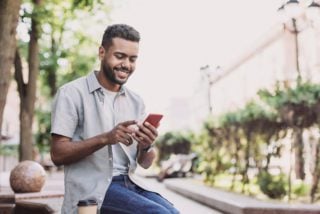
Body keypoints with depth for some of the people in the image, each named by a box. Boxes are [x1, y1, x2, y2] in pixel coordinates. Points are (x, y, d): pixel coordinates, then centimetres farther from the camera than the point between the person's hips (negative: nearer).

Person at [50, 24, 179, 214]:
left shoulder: (136, 101, 12)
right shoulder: (72, 93, -4)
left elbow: (145, 163, 11)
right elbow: (58, 154, -10)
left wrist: (146, 146, -13)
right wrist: (105, 138, -22)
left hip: (128, 183, 5)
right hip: (92, 189, -5)